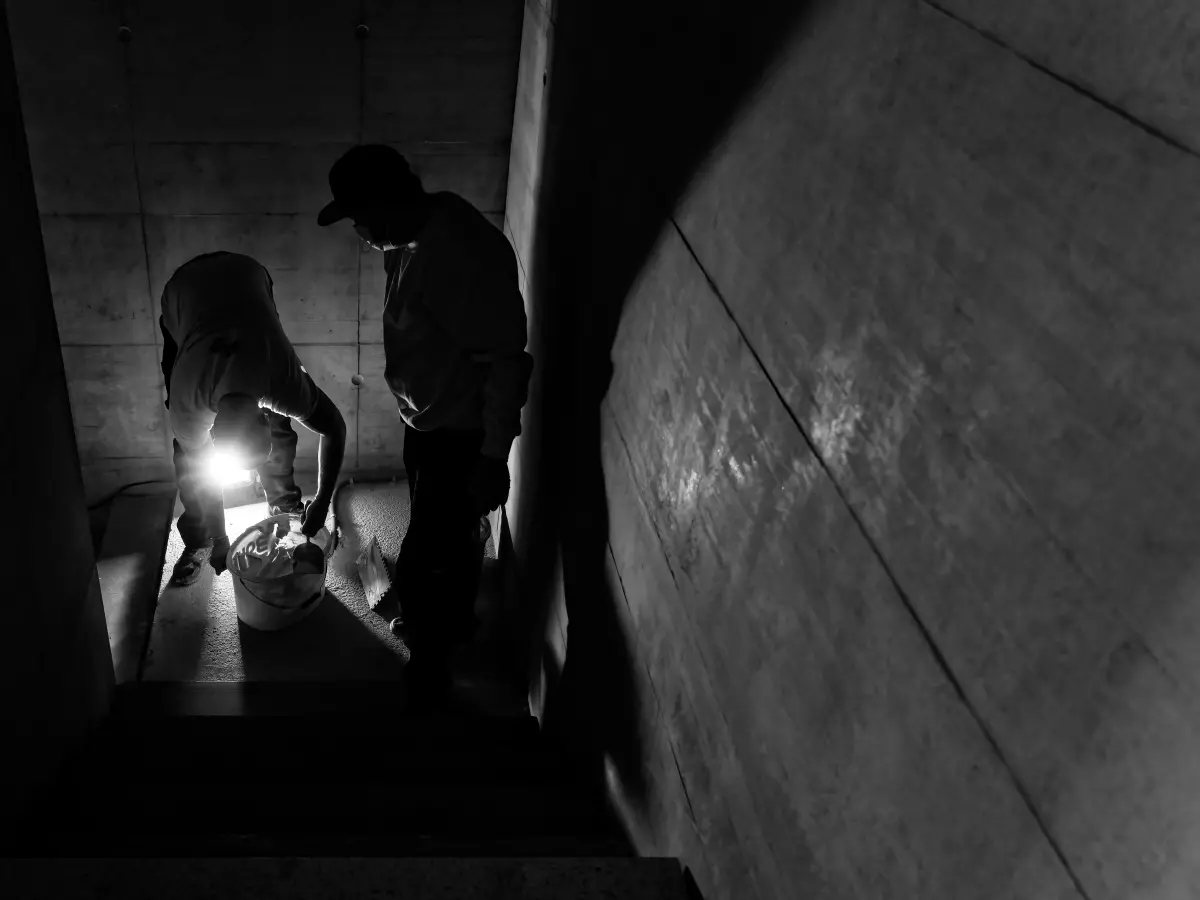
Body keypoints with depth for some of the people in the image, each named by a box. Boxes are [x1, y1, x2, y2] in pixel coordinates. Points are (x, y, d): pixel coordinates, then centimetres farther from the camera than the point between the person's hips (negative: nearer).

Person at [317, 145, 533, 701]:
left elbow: (505, 361, -28)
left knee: (419, 566, 2)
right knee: (451, 537, 28)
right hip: (425, 421, 9)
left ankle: (428, 674, 24)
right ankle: (455, 623, 50)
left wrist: (493, 457, -24)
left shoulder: (470, 253, -32)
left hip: (462, 435, -9)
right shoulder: (414, 237, -2)